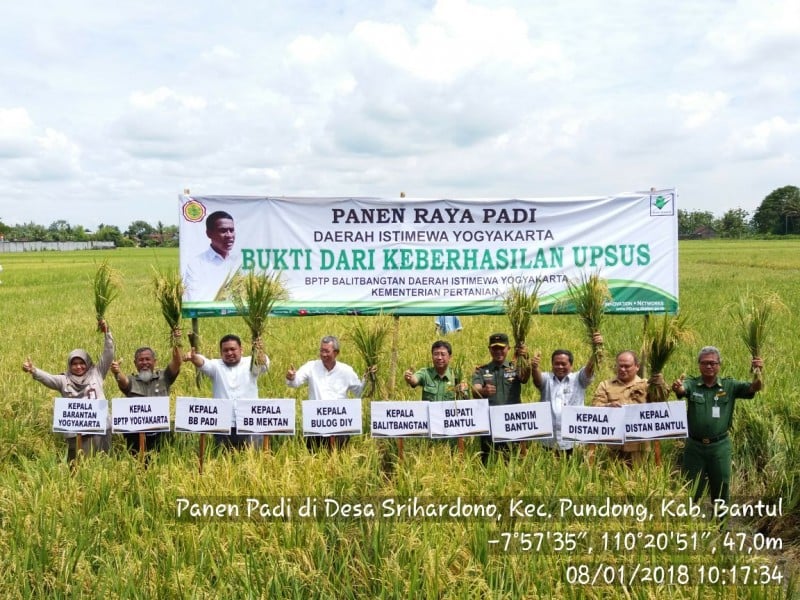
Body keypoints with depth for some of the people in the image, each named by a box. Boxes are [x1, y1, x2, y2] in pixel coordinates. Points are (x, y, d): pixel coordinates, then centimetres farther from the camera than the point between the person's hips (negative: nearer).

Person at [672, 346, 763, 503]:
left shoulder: (730, 386, -1)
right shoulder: (691, 384, -5)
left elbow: (754, 387, -13)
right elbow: (682, 389, -26)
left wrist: (757, 372, -35)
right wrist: (677, 387, -51)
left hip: (720, 446, 1)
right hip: (695, 446, -1)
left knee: (721, 490, 13)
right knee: (690, 492, 11)